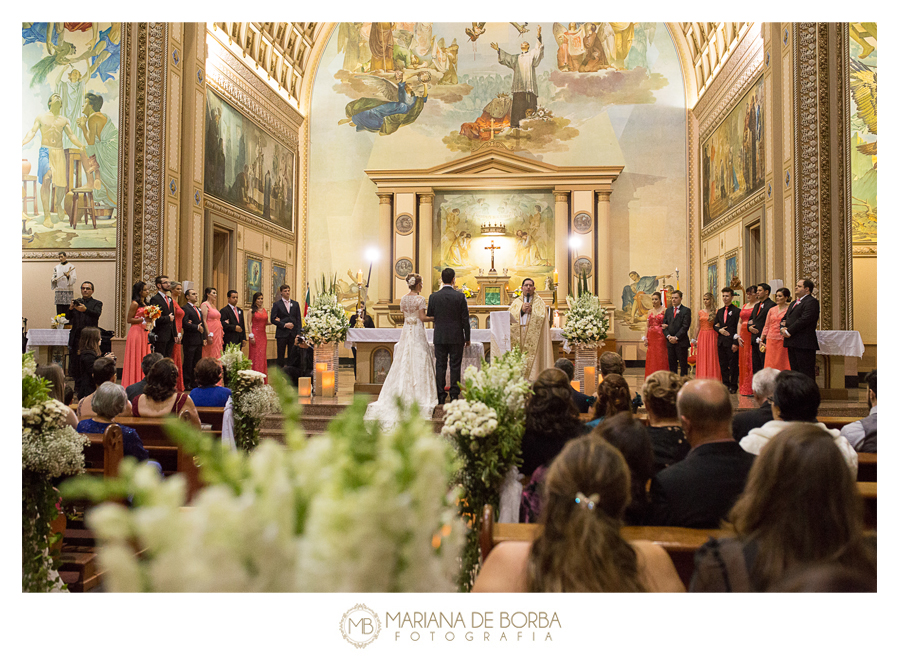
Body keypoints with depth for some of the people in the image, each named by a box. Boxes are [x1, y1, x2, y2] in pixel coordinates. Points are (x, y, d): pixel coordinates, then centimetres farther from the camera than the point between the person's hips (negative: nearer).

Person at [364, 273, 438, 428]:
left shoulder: (403, 299, 8)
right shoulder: (420, 299, -11)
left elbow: (404, 316, 13)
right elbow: (422, 318, -14)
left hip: (406, 331, 6)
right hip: (417, 332, -6)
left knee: (404, 361, 9)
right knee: (418, 362, -1)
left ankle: (402, 393, 10)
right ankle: (417, 393, -1)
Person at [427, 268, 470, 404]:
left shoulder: (433, 297, -4)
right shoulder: (460, 296, -7)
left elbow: (429, 315, 6)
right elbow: (465, 319, -5)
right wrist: (467, 338, 4)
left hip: (439, 337, 1)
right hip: (456, 337, -1)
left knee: (440, 366, 6)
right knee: (455, 366, 5)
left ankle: (440, 396, 8)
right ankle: (454, 395, 6)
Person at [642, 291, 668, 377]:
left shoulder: (664, 310, 0)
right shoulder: (650, 311, 13)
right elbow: (647, 326, 12)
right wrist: (645, 338, 5)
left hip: (660, 337, -4)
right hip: (651, 337, 4)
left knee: (660, 357, -4)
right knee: (651, 358, 3)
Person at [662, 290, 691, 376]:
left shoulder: (686, 310, -2)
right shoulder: (668, 310, 15)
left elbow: (685, 326, -10)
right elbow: (664, 325, 10)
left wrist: (676, 337, -14)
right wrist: (668, 336, -6)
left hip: (681, 342, -5)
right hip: (670, 342, 5)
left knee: (683, 364, 1)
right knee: (672, 364, 6)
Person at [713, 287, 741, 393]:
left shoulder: (736, 311, -4)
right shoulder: (719, 311, 15)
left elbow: (738, 328, -8)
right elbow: (714, 325, 21)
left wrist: (736, 343, -14)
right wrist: (719, 329, -3)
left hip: (731, 342, -6)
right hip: (721, 341, 6)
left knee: (733, 364, -1)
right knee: (723, 364, 9)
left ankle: (733, 386, 7)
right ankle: (725, 384, 17)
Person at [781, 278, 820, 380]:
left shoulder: (811, 302, -8)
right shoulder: (793, 303, 23)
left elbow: (804, 320, -18)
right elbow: (785, 318, 24)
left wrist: (788, 331, -14)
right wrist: (783, 328, 1)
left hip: (804, 344, -9)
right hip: (791, 343, 9)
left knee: (806, 373, -7)